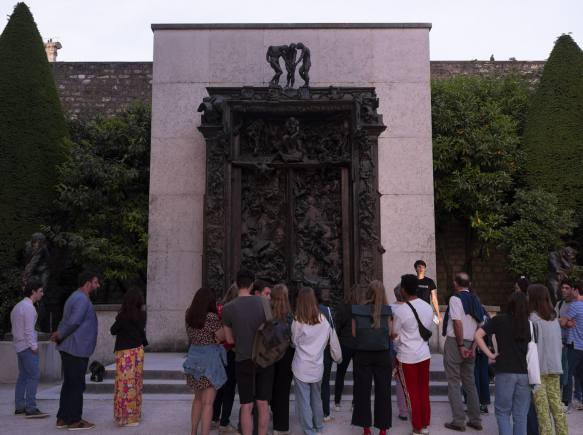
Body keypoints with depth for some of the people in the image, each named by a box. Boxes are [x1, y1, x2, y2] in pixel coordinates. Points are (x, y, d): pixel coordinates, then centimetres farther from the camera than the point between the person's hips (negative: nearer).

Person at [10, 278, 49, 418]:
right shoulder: (29, 307, -16)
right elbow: (29, 330, -20)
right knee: (34, 375, -9)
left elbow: (14, 326, 19)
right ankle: (31, 409, -10)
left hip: (19, 346, 10)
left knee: (23, 376, 13)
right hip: (27, 346, -10)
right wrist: (34, 346, -14)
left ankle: (19, 406, 17)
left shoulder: (18, 306, 15)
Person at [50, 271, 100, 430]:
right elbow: (73, 322, -23)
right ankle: (74, 420, 4)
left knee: (69, 384, 15)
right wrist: (59, 335, -9)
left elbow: (67, 322, 17)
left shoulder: (75, 297, 18)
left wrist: (59, 334, 3)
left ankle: (63, 418, 22)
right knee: (76, 386, -3)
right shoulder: (82, 299, -16)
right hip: (77, 350, -10)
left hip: (69, 349, 10)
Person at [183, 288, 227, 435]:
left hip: (194, 358, 7)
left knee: (198, 398, 22)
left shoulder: (189, 315, 2)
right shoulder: (212, 318, -17)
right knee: (207, 403, -1)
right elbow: (222, 337, -9)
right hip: (209, 359, -7)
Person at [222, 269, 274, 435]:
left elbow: (230, 339, 3)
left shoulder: (228, 308, -7)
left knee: (246, 407, 7)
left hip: (244, 360, -1)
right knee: (263, 405, 11)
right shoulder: (263, 301, -7)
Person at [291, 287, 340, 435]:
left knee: (303, 400, 6)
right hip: (317, 366, 3)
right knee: (317, 398, 20)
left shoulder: (297, 321, -14)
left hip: (301, 367, -3)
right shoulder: (323, 319, -7)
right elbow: (327, 339, 6)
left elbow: (294, 341, -1)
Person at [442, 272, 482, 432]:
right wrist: (472, 347, 4)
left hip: (455, 342, -6)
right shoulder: (475, 299, 10)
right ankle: (475, 420, 21)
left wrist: (461, 346, -15)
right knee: (470, 382, 16)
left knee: (454, 383, 2)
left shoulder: (455, 298, -11)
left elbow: (458, 322, -20)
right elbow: (479, 325, 7)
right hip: (470, 344, 7)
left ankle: (458, 421, 3)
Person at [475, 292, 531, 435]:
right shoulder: (529, 323, 3)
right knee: (521, 415, 11)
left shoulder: (499, 320, -1)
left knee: (502, 412, 10)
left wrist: (489, 354, -1)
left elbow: (478, 335, -6)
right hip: (524, 372, 2)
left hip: (505, 371, -2)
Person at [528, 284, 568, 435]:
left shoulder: (533, 319, -12)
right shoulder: (554, 318, 9)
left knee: (542, 407, 0)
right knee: (556, 404, 10)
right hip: (554, 367, 6)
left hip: (538, 367, -6)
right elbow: (559, 343, 14)